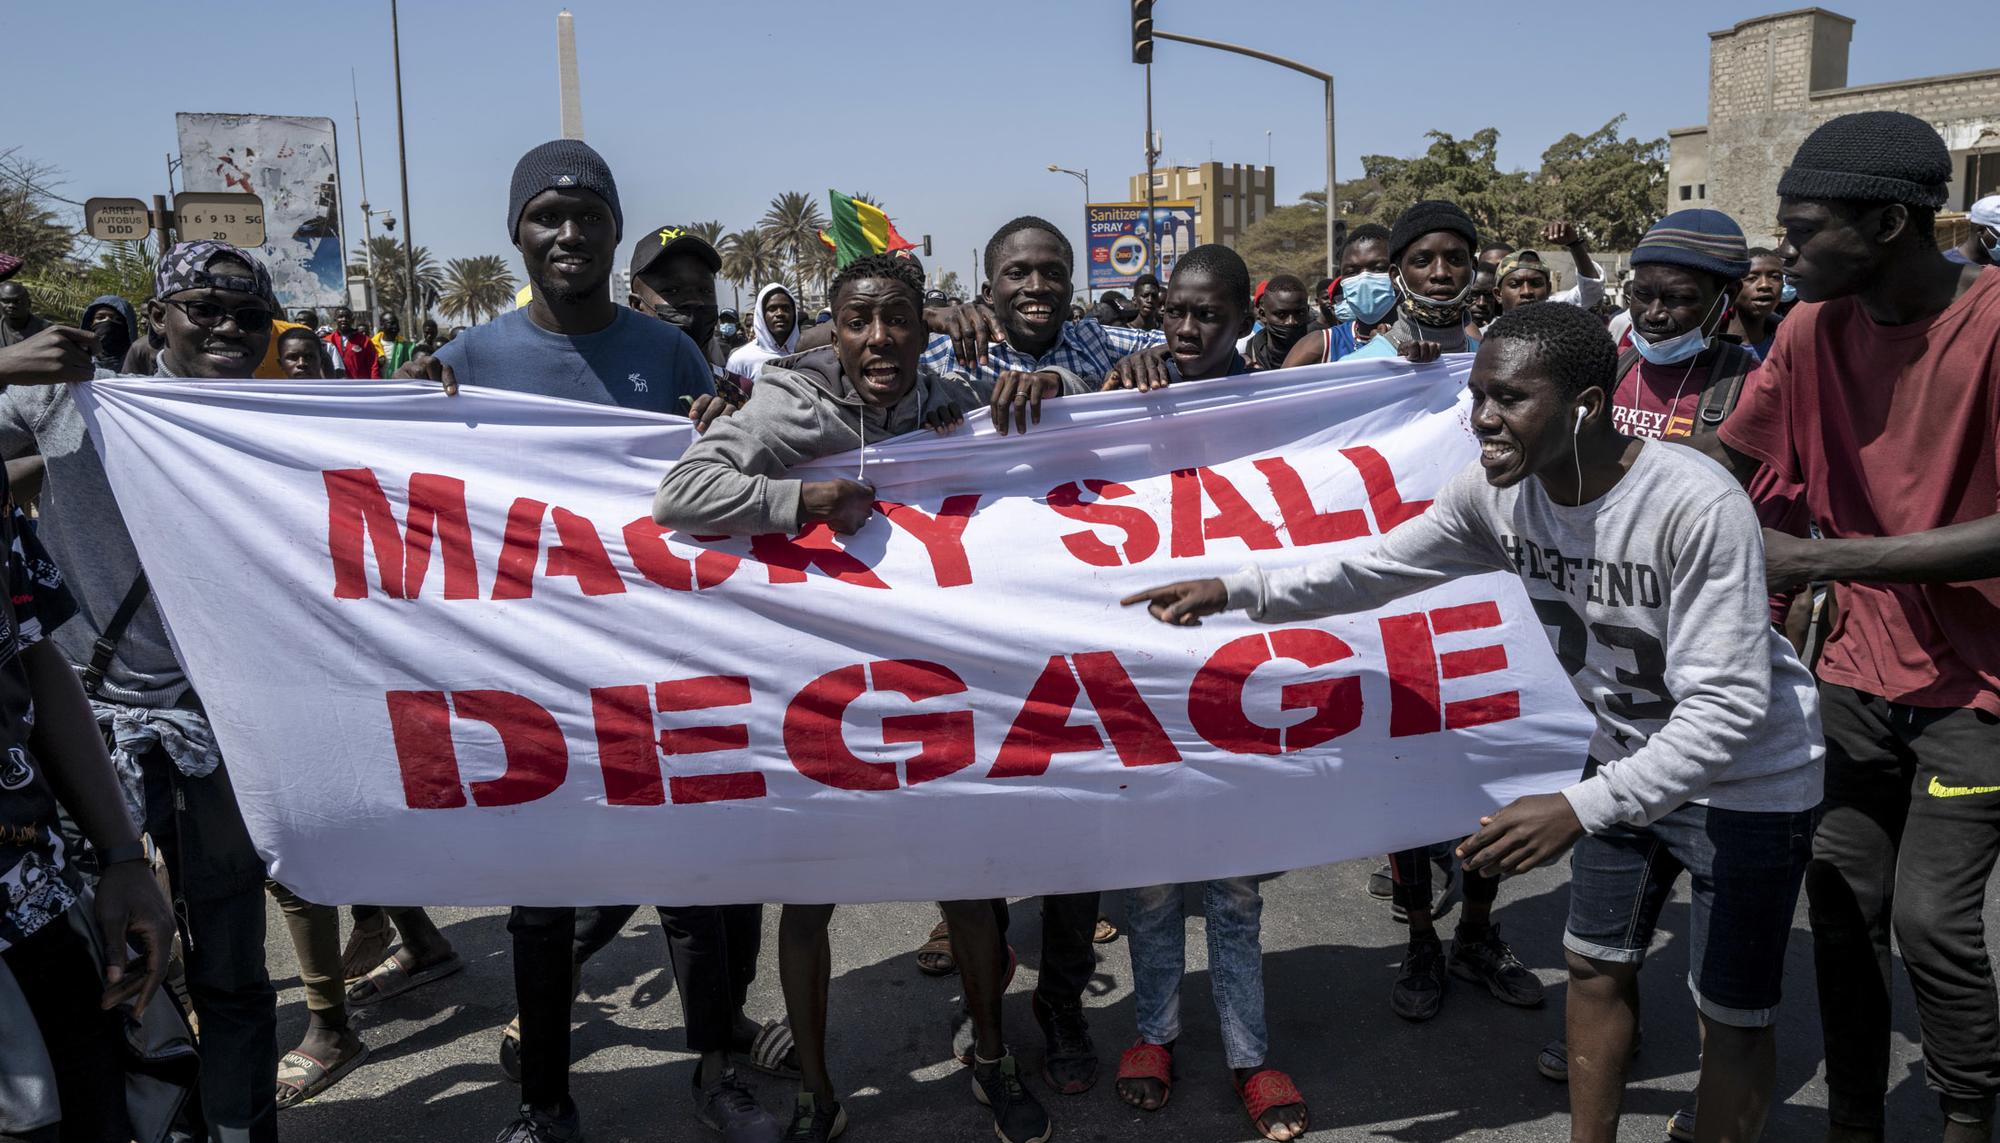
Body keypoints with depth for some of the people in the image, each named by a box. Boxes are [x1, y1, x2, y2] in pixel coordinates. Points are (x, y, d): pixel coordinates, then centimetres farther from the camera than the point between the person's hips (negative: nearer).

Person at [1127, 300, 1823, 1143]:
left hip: (1748, 778, -6)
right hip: (1632, 753, 6)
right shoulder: (1496, 492, -14)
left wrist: (1580, 810, -41)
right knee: (1595, 969, 18)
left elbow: (1726, 707, -33)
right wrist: (1237, 590, -12)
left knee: (1732, 1019, 7)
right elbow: (1379, 568, -3)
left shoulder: (1698, 506, -34)